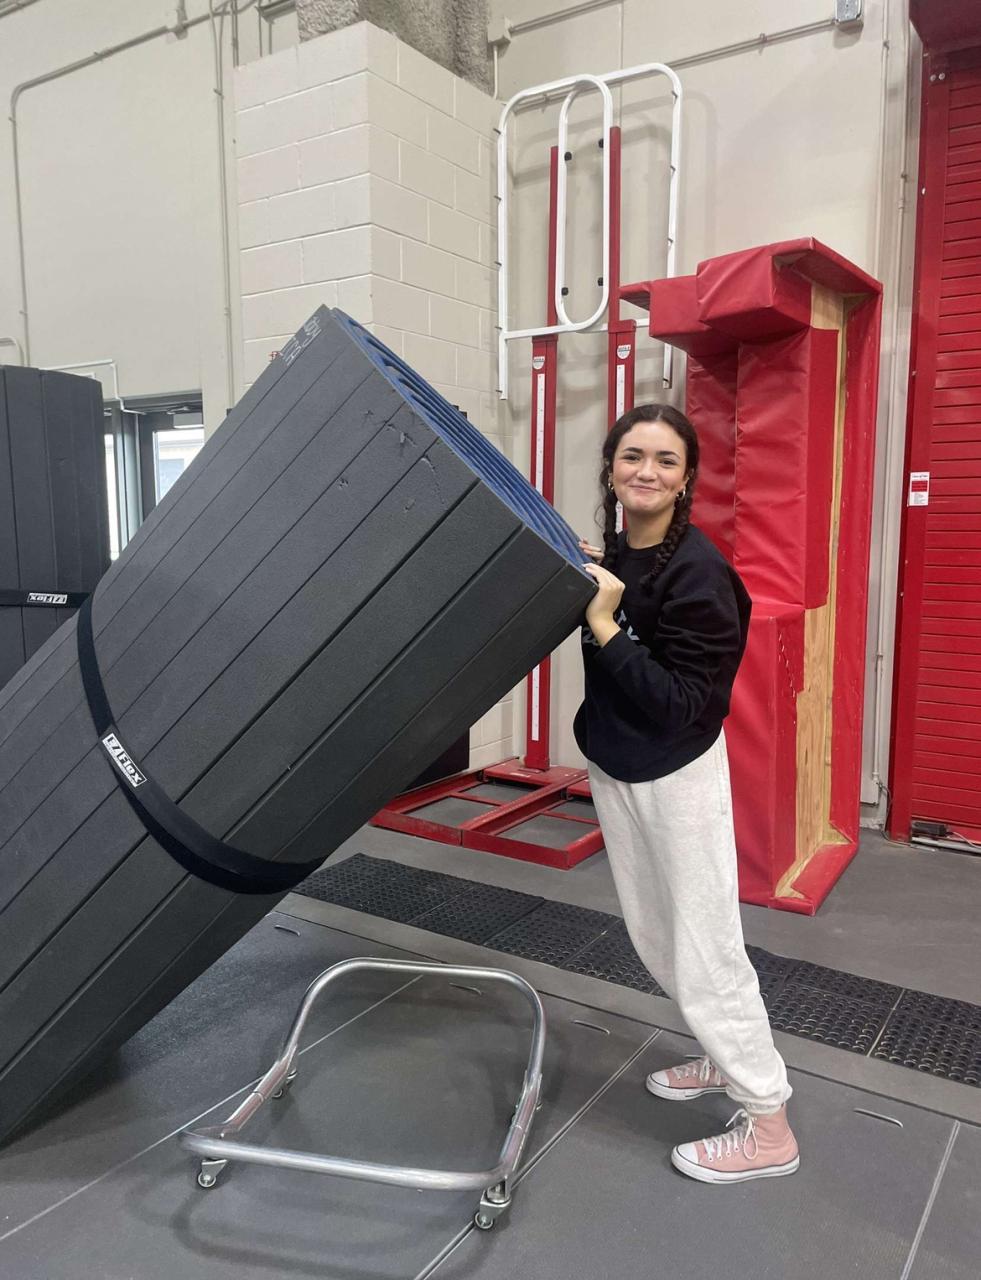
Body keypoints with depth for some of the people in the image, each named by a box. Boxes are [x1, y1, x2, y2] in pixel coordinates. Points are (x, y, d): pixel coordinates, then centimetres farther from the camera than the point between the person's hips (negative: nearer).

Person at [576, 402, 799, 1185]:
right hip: (613, 767, 8)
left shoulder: (698, 572, -21)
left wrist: (604, 623, -28)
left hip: (677, 776, -8)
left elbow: (677, 705, -24)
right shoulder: (609, 556, 1)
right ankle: (727, 1058, 42)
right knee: (654, 936, 20)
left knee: (705, 950, 2)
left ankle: (769, 1126, 22)